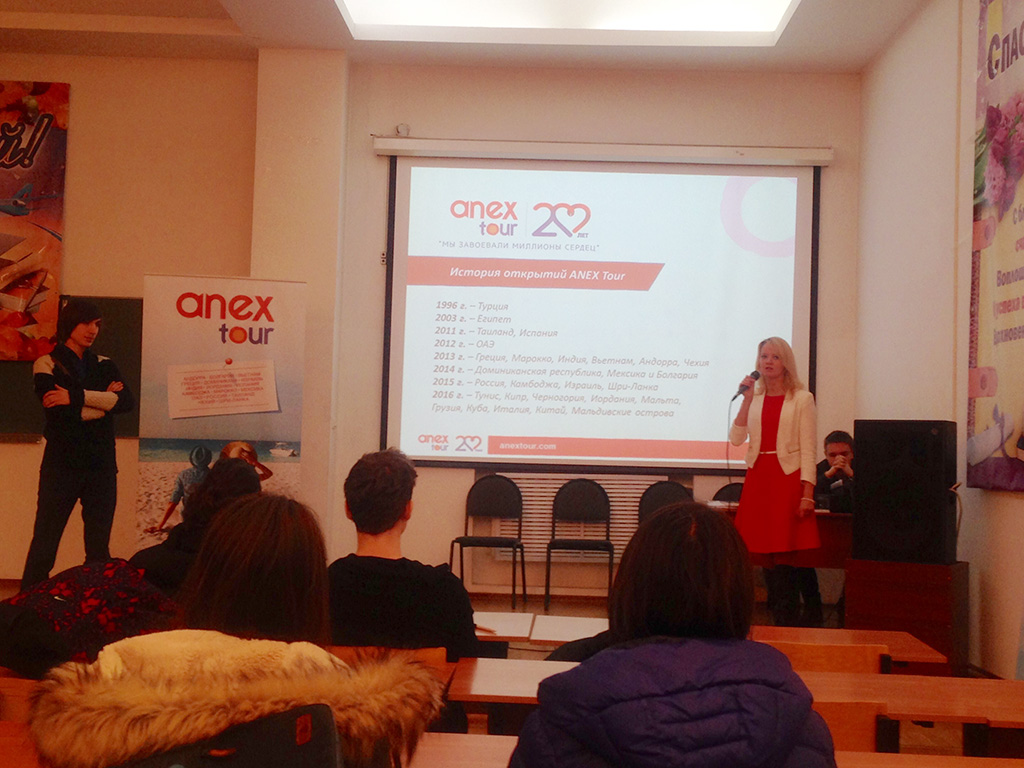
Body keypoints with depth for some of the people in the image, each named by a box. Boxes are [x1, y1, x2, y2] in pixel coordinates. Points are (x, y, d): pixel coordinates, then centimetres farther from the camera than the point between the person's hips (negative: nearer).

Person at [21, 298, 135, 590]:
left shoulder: (104, 365, 12)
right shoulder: (47, 364, 2)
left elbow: (127, 401, -7)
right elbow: (58, 411, -14)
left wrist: (77, 397, -16)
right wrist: (104, 400, -6)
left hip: (101, 465, 3)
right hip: (61, 465, -3)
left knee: (99, 548, 5)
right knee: (44, 544, -2)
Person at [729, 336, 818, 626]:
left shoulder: (801, 398, 0)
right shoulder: (754, 397, 11)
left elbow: (808, 449, -3)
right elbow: (736, 439, -1)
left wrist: (807, 494, -11)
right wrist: (747, 399, -7)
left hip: (788, 477, -4)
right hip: (758, 477, 4)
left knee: (784, 555, -7)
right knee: (766, 553, 4)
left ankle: (789, 624, 1)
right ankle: (778, 624, 13)